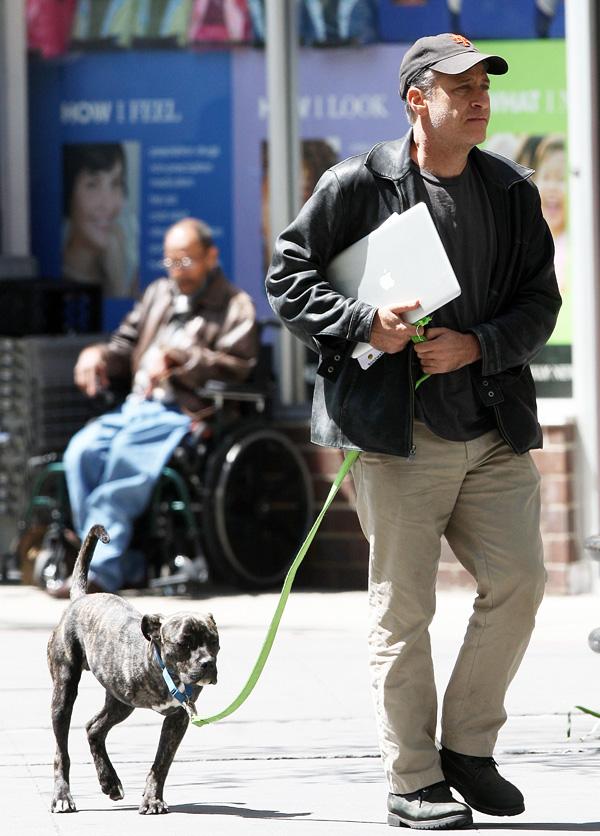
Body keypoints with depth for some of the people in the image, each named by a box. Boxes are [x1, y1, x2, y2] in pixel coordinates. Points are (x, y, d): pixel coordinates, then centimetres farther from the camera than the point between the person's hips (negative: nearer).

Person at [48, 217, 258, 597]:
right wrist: (98, 355, 5)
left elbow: (236, 366, -8)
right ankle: (125, 566, -24)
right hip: (135, 408, 6)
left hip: (185, 413, -6)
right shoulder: (158, 295, 28)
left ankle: (100, 570, -35)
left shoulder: (235, 306, 7)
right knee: (82, 450, -24)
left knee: (127, 452, -35)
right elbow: (125, 347, 29)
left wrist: (176, 359, -17)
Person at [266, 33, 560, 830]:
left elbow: (541, 302, 8)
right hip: (398, 433, -4)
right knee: (402, 608, -1)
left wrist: (477, 345, -10)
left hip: (494, 429, 4)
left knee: (519, 581, -1)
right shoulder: (357, 185, -3)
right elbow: (289, 278, 0)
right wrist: (365, 323, -15)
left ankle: (468, 747, 16)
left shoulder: (513, 191, 9)